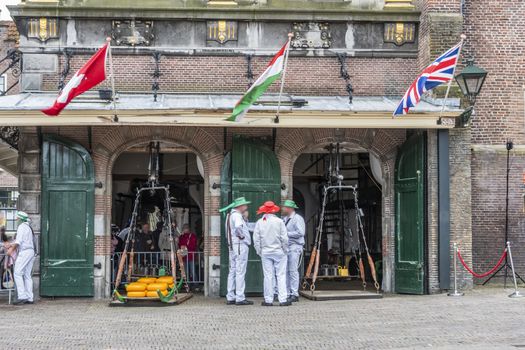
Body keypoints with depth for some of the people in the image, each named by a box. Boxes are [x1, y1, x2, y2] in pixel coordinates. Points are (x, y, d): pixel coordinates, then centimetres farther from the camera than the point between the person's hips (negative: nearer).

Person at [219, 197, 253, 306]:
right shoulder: (237, 215, -14)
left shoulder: (230, 215, 17)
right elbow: (238, 227, -32)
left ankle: (230, 298, 13)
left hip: (232, 246, 10)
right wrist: (241, 236, -18)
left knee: (232, 272, 11)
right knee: (240, 272, -9)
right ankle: (240, 298, -9)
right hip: (240, 245, -10)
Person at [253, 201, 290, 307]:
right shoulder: (279, 221, -6)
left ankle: (268, 300, 6)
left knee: (268, 276, 5)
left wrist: (259, 251, 9)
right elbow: (284, 238, -7)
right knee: (281, 275, 2)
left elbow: (256, 239, 0)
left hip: (265, 252, 2)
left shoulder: (259, 222, 0)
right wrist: (285, 250, 5)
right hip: (278, 251, -2)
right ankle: (283, 299, -1)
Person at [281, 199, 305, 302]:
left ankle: (294, 294, -7)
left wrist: (287, 233, -13)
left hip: (294, 247, -8)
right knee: (285, 271, 7)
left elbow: (300, 233, -16)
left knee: (293, 270, -10)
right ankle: (287, 293, 12)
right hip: (285, 247, 8)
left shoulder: (297, 218, -7)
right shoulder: (284, 219, 18)